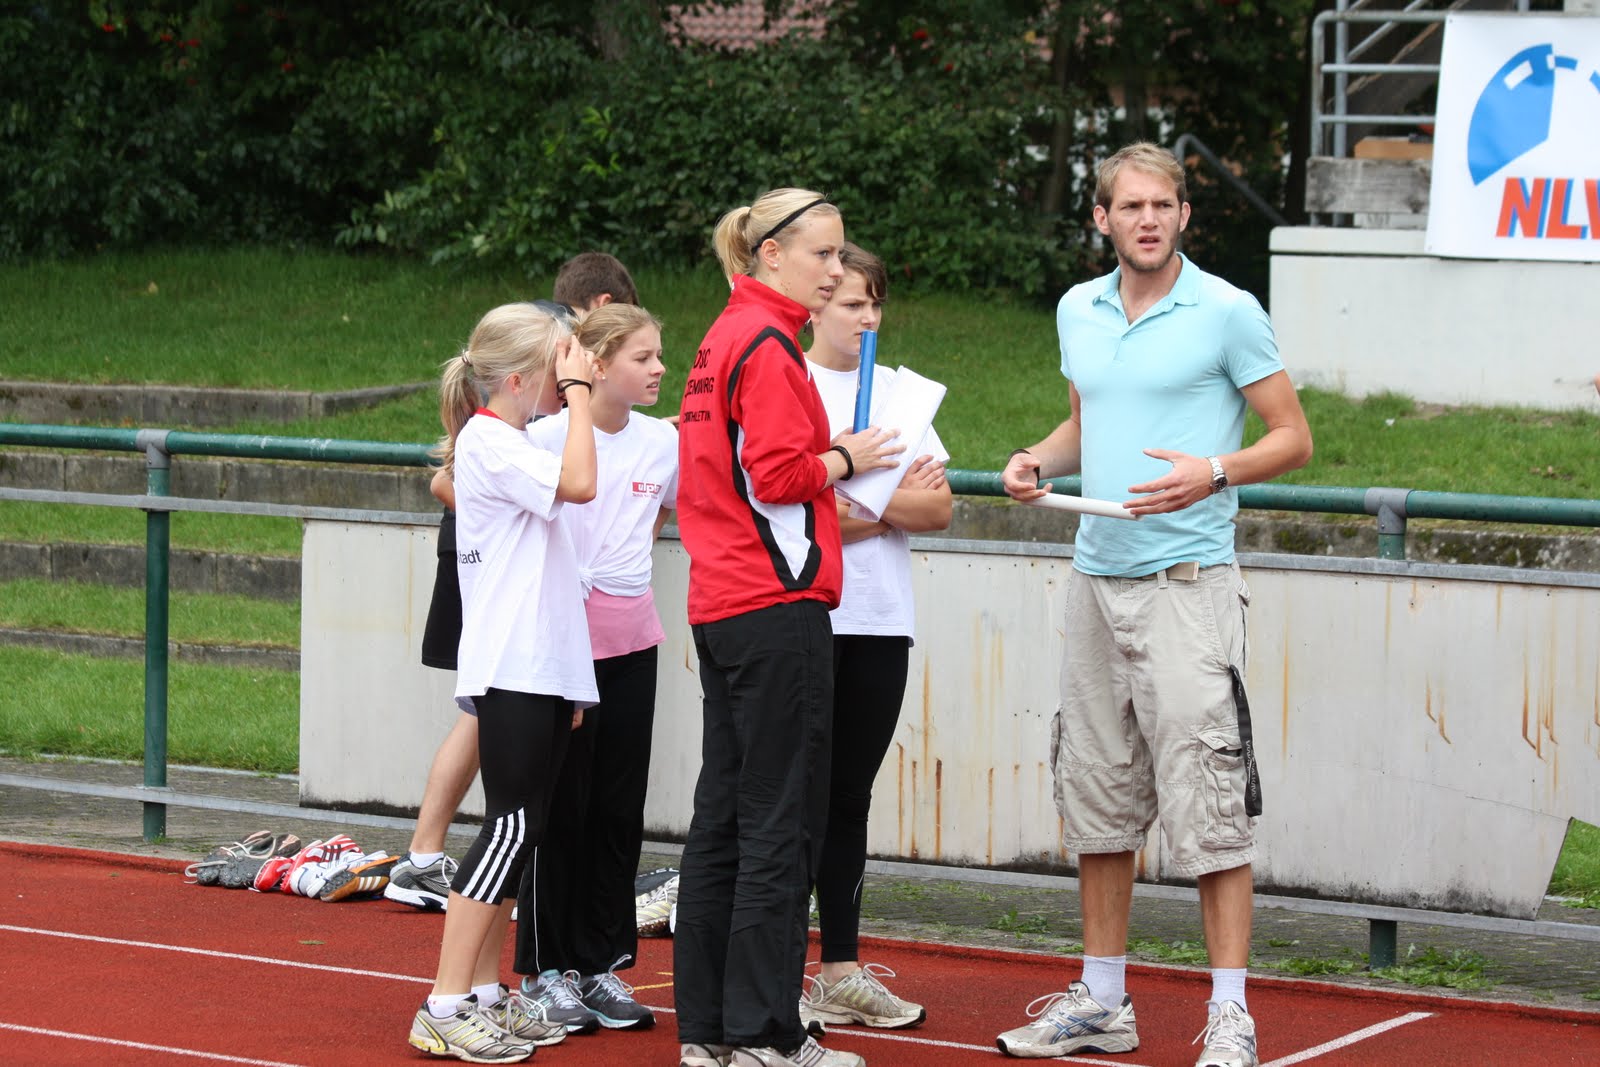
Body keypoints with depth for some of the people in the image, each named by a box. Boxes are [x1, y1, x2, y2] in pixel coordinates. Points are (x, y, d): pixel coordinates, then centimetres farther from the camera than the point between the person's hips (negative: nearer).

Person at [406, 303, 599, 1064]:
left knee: (519, 830, 10)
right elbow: (579, 483, -26)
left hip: (540, 670, 10)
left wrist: (567, 679, 19)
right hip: (511, 673, -10)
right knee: (512, 828, -11)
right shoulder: (488, 442, -10)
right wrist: (578, 389, -15)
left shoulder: (509, 445, 19)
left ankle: (484, 994, 14)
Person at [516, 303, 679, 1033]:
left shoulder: (662, 441, 5)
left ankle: (601, 965, 18)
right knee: (562, 807, 1)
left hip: (633, 637, 5)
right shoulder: (548, 436, -10)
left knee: (620, 808, 8)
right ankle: (547, 971, 10)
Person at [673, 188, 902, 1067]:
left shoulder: (724, 338, 16)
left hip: (720, 602, 10)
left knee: (725, 818, 12)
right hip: (777, 608, -10)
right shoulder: (767, 345, -13)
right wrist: (848, 458, -3)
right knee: (780, 824, -6)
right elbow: (780, 476, -19)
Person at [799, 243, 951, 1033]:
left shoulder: (894, 390, 13)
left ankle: (843, 971, 15)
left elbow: (938, 507, 6)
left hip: (880, 621, 5)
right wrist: (897, 502, -8)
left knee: (849, 797, 10)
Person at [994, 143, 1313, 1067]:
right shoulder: (1079, 311, 12)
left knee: (1209, 802, -9)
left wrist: (1214, 473, -20)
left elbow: (1293, 439, -3)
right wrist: (1043, 460, 6)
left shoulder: (1227, 313, -6)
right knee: (1097, 798, 11)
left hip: (1186, 579, -6)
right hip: (1096, 575, 6)